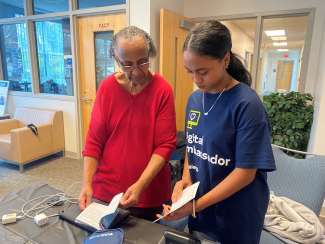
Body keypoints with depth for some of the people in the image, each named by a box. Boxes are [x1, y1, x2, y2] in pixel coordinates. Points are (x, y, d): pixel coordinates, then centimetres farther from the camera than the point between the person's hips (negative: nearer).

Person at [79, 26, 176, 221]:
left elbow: (165, 145, -13)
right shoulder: (107, 87, -4)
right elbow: (94, 140, -1)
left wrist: (141, 185, -21)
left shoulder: (163, 90, -12)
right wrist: (87, 183, -9)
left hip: (150, 195, -2)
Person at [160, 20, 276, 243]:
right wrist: (186, 179, -8)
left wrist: (197, 205, -23)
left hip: (237, 216, -5)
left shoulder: (247, 105, -21)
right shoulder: (194, 99, -3)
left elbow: (245, 172, -20)